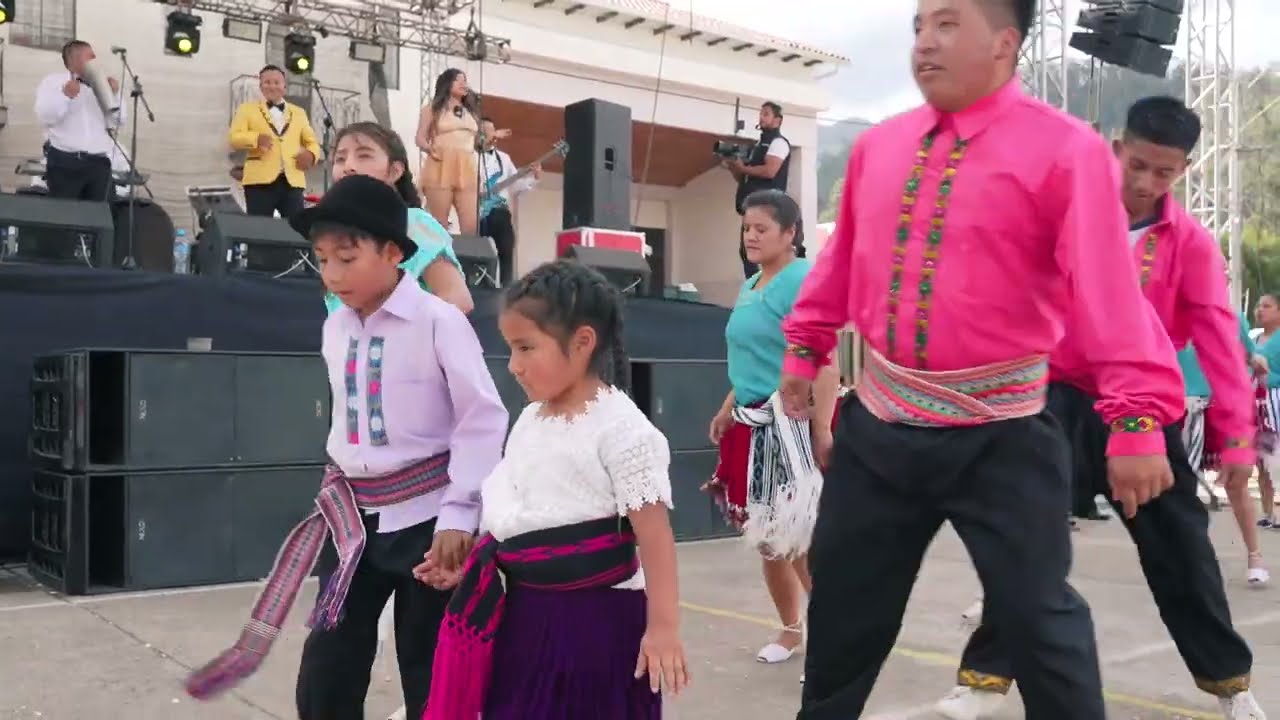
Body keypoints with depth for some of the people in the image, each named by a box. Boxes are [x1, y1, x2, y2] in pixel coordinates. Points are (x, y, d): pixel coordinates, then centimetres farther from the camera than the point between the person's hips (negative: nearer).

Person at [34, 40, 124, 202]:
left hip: (99, 163, 3)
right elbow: (44, 117, -6)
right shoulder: (52, 81, 8)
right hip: (64, 161, -3)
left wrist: (115, 95, 0)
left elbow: (118, 121, 12)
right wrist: (65, 96, -18)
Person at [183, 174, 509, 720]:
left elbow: (483, 419, -13)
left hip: (424, 516, -6)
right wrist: (337, 489, 13)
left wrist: (459, 513, -15)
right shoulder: (335, 329, 6)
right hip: (355, 520, 6)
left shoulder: (438, 321, -14)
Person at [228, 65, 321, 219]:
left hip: (292, 181, 2)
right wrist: (256, 138, -19)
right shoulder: (247, 109, 13)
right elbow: (234, 138, 2)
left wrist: (311, 154, -5)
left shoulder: (299, 112, 22)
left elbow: (311, 142, 20)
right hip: (260, 180, -2)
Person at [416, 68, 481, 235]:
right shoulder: (433, 108, 10)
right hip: (441, 167, -4)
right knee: (439, 224, -7)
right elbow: (420, 139, 3)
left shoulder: (470, 112, 24)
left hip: (467, 169, 4)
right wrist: (430, 149, -15)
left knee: (471, 225, -9)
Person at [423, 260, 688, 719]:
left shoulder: (620, 426, -15)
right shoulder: (529, 420, 8)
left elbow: (653, 531, -17)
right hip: (524, 610, 7)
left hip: (595, 615, -7)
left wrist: (663, 625, -18)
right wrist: (468, 562, 8)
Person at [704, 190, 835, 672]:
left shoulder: (801, 280, -12)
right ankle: (791, 629, 30)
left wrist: (823, 430, -24)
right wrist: (728, 411, 16)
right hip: (753, 426, 9)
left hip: (791, 424, -9)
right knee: (766, 538, 15)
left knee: (801, 539, -7)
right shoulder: (748, 287, 14)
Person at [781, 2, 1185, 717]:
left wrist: (1138, 418, -27)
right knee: (842, 601, 18)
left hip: (1000, 434, -5)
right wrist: (806, 347, 22)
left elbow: (1110, 286, -20)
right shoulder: (877, 147, 7)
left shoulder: (1065, 149, -11)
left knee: (1038, 614, 5)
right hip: (879, 422, 6)